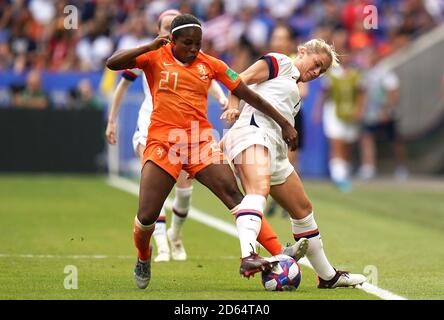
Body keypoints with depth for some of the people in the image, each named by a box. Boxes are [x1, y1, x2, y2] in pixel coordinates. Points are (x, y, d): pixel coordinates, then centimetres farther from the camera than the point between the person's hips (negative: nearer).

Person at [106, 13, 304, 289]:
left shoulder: (210, 65, 7)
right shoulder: (155, 58, 1)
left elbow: (247, 94, 11)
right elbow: (112, 63, -12)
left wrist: (283, 123, 10)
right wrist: (150, 47, -20)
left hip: (200, 141, 2)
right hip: (163, 142, -2)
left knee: (234, 192, -21)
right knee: (147, 216, -4)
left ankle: (248, 257, -30)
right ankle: (143, 257, 29)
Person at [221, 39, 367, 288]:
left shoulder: (294, 91, 33)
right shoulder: (281, 63, 10)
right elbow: (239, 80, -3)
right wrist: (233, 105, -21)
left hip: (275, 151, 10)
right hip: (254, 132, -10)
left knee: (303, 209, 17)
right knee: (259, 189, -36)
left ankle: (328, 276, 29)